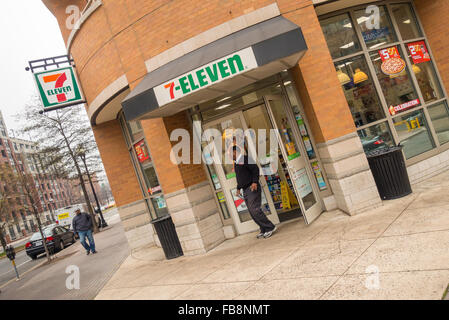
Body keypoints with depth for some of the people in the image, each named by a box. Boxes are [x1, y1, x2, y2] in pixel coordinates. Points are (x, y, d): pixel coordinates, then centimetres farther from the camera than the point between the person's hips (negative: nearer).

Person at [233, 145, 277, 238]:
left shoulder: (245, 159, -6)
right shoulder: (236, 163, 20)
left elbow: (255, 169, -15)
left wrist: (255, 182, -24)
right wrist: (238, 188, 25)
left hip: (253, 189, -9)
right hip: (245, 191, 9)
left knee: (255, 210, -15)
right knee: (252, 212, 4)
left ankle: (270, 227, -6)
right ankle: (263, 230, 11)